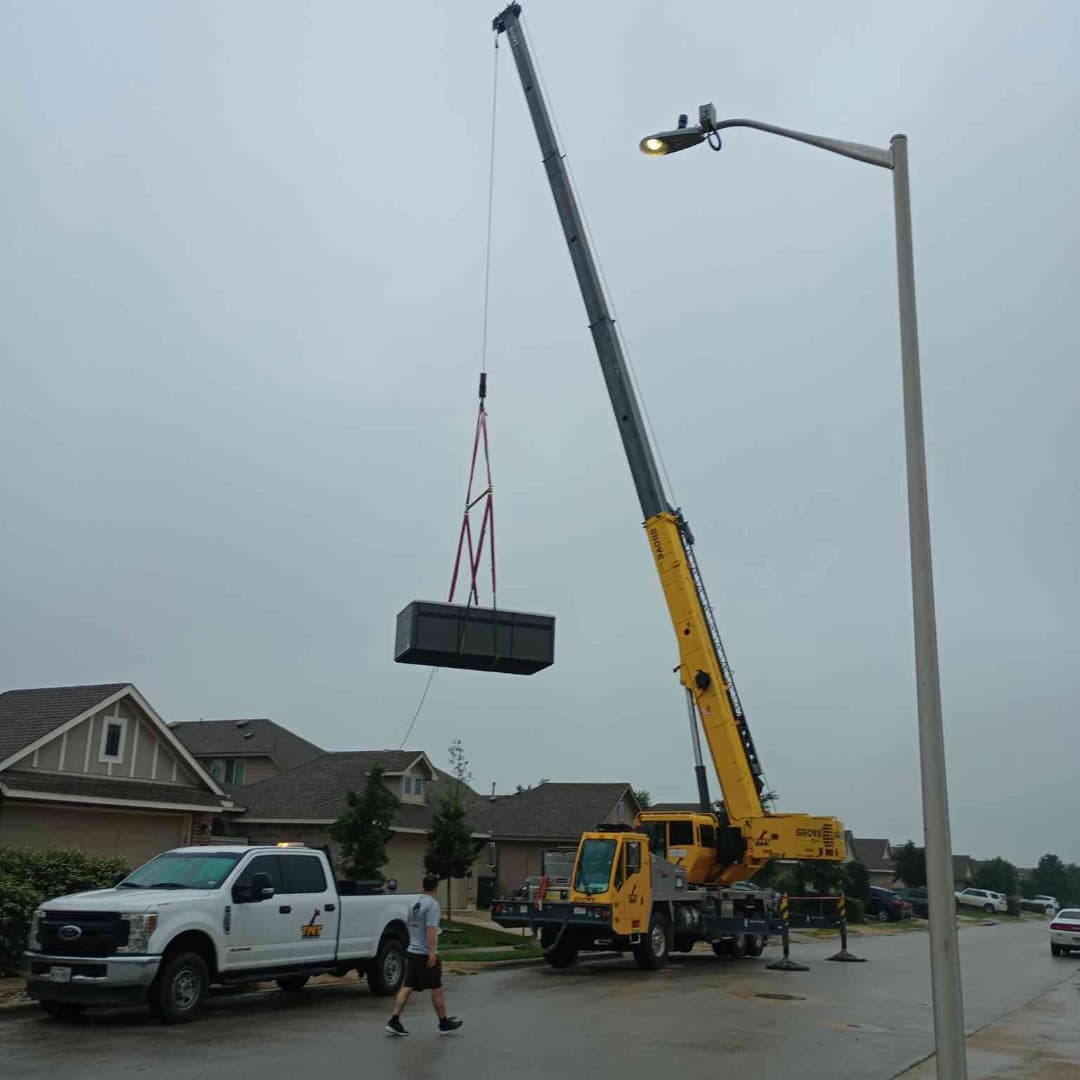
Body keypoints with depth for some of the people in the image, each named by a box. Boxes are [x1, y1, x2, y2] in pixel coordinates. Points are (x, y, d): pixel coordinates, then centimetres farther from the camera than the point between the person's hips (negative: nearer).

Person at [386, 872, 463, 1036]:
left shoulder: (415, 903, 12)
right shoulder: (432, 904, -14)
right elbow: (431, 929, -22)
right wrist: (432, 952, -25)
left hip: (412, 951, 8)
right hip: (426, 954, -7)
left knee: (407, 987, 7)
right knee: (436, 989, 4)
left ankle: (394, 1021, 0)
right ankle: (444, 1024, 15)